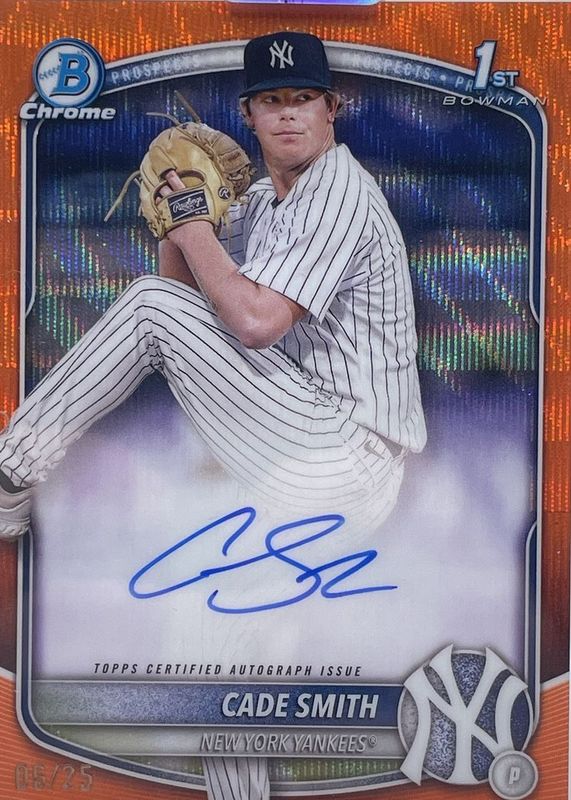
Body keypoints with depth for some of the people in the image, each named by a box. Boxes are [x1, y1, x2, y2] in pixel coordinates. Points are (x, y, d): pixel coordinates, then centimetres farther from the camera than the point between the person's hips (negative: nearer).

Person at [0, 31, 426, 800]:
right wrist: (173, 223, 3)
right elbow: (192, 284, 22)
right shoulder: (264, 200, 19)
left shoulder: (340, 191, -10)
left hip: (344, 463, -9)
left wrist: (193, 225, -9)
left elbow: (257, 321, -23)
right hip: (309, 459, 9)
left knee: (153, 304, -14)